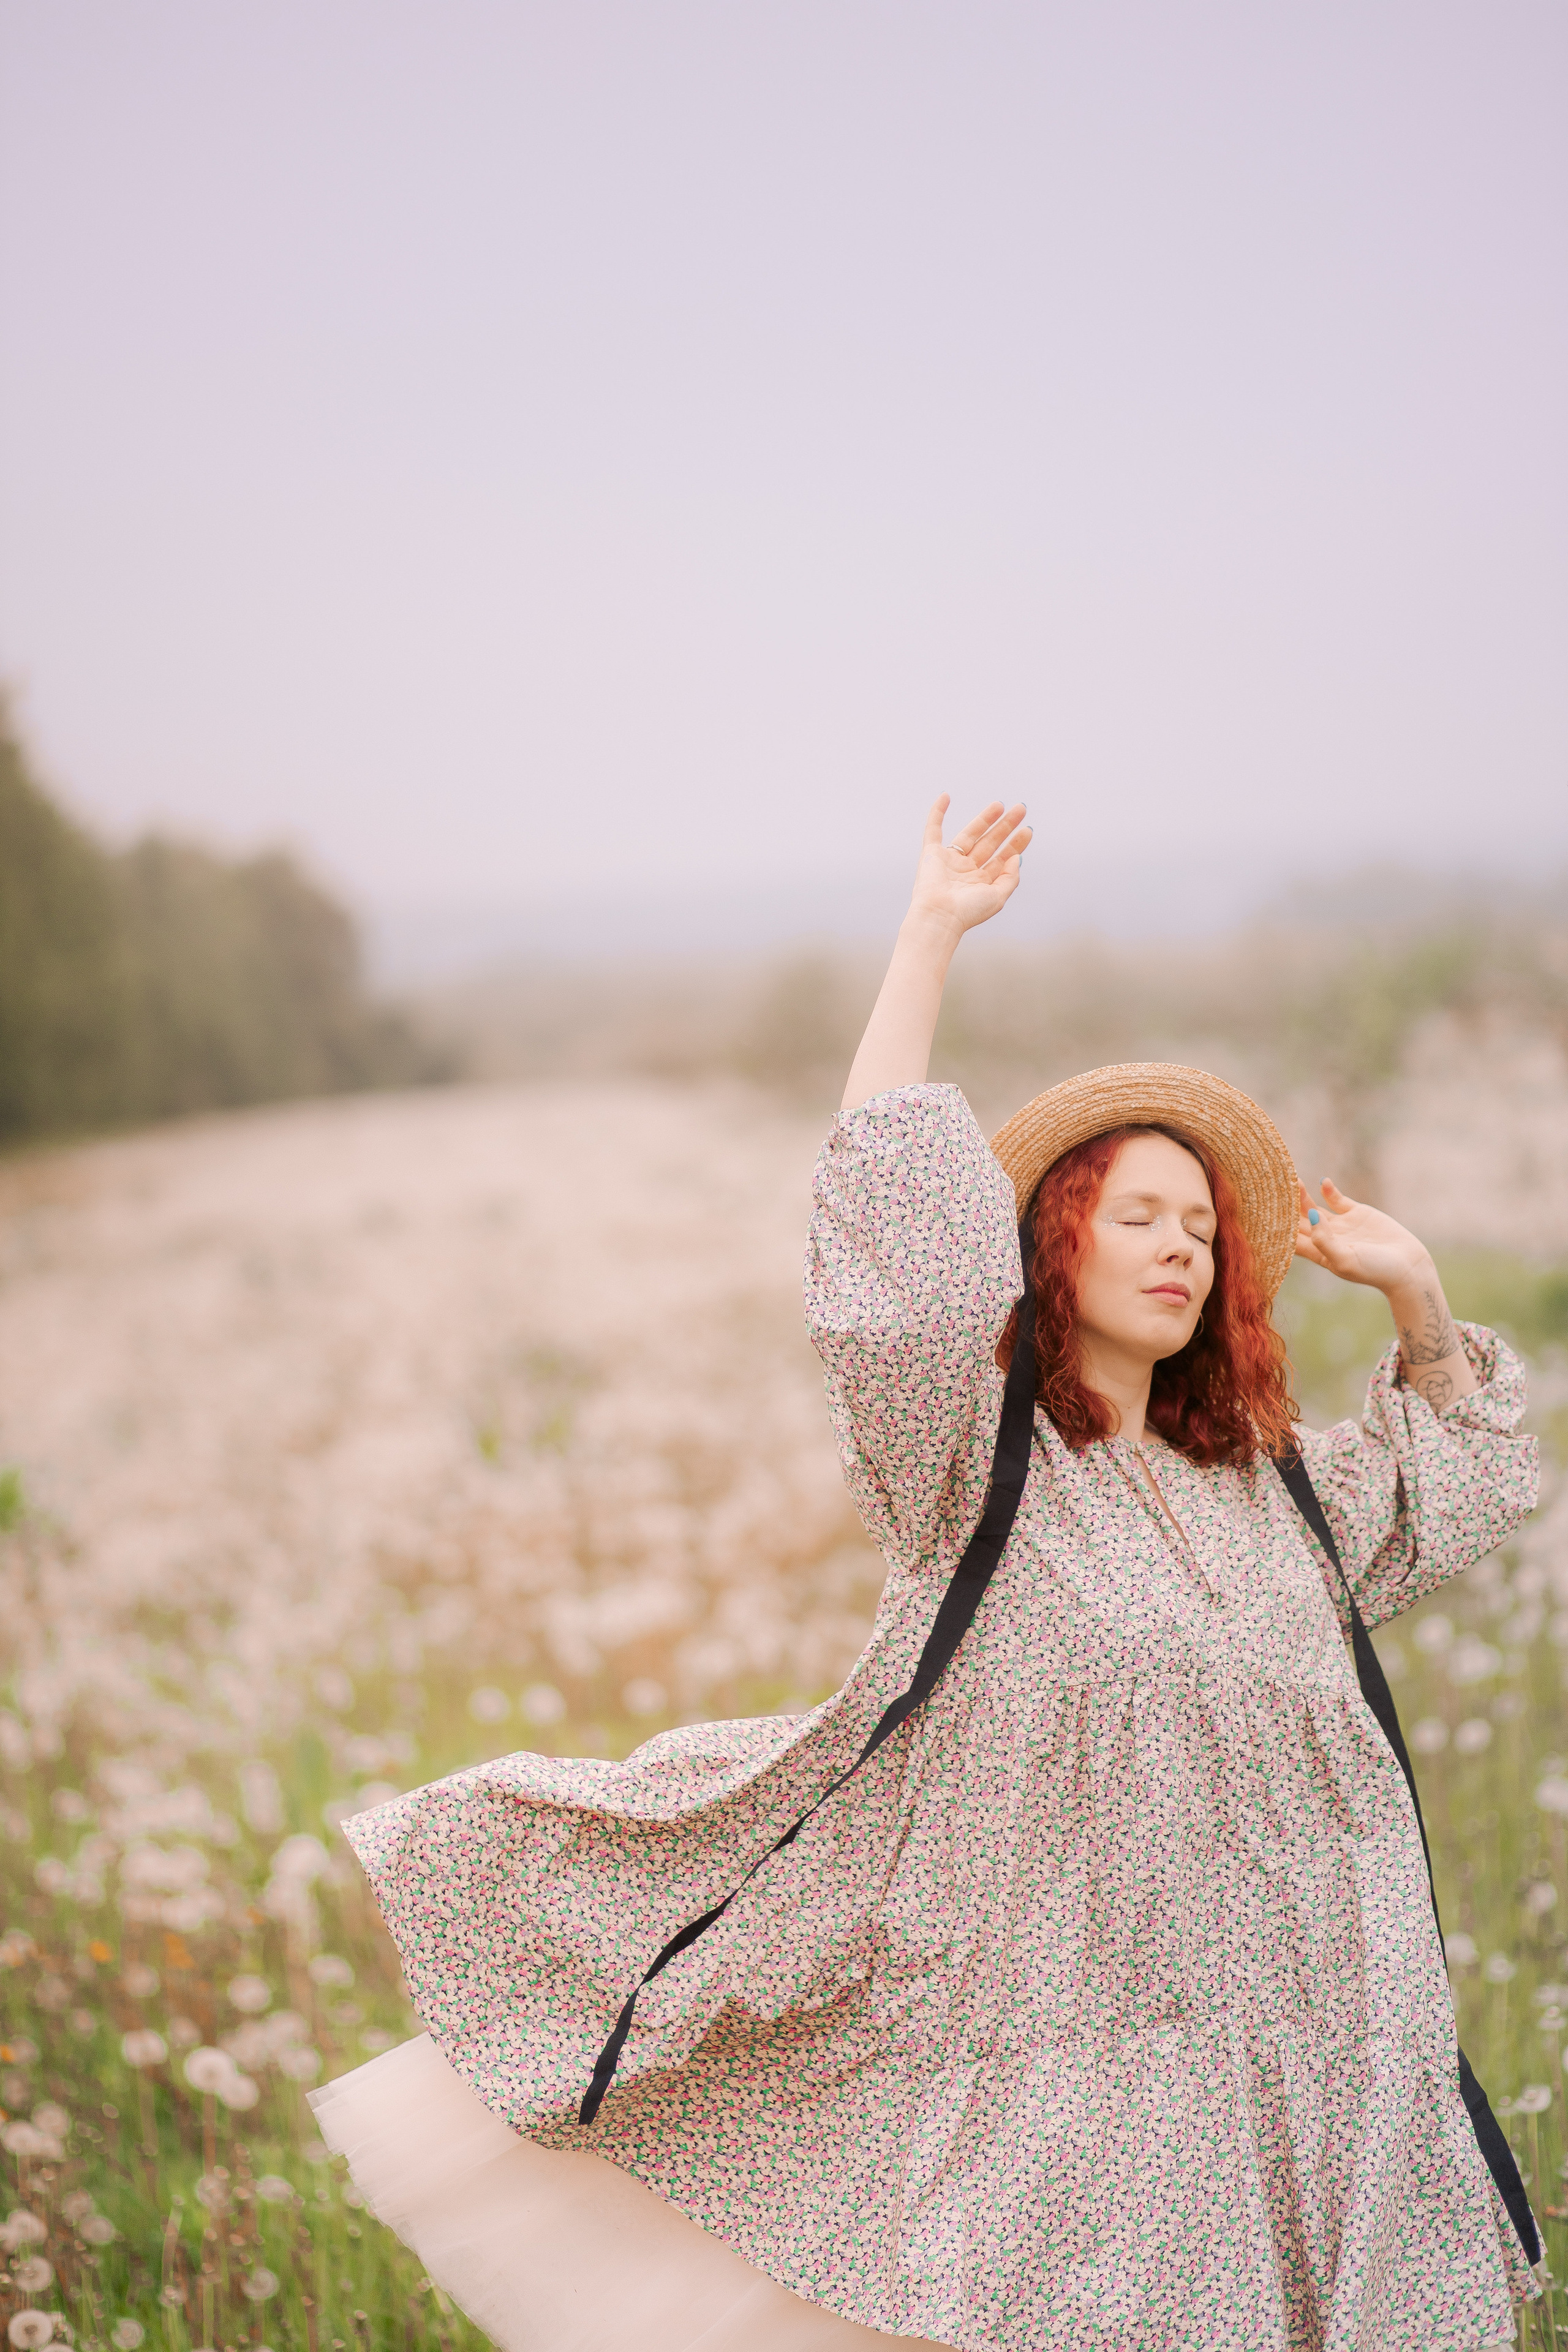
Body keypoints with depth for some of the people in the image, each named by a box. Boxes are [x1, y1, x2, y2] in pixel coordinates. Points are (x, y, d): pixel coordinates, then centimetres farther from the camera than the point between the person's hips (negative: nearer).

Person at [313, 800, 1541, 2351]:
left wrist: (1414, 1294, 16)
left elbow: (1445, 1476, 31)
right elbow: (894, 1210, -18)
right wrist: (932, 933, -15)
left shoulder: (1261, 1481, 12)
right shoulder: (976, 1458, -6)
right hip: (1036, 2043, -5)